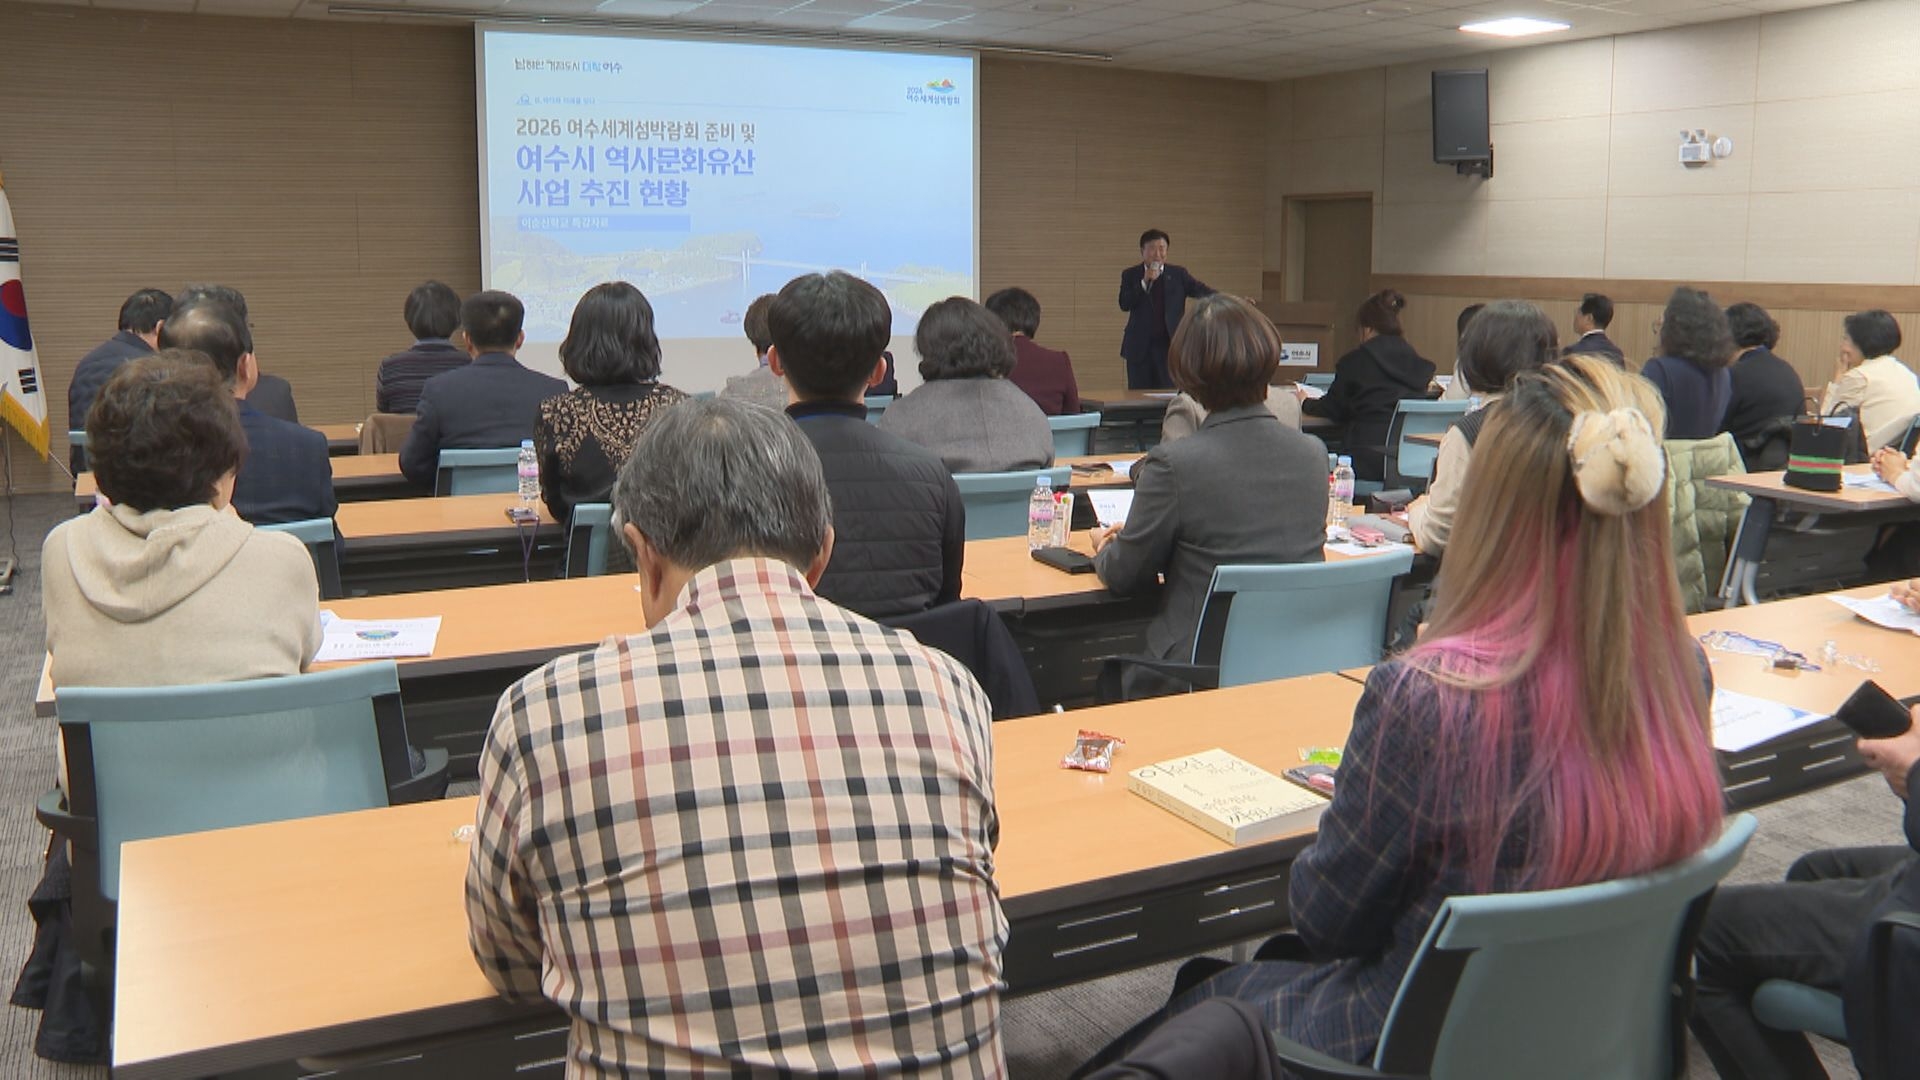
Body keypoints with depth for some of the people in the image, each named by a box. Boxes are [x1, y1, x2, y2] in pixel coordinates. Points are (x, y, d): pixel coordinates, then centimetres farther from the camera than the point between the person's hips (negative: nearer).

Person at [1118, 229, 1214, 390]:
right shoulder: (1130, 275, 6)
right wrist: (1144, 282, -15)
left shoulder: (1178, 274, 8)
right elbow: (1124, 304, -6)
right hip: (1139, 347, 0)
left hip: (1170, 346, 0)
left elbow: (1201, 290, -1)